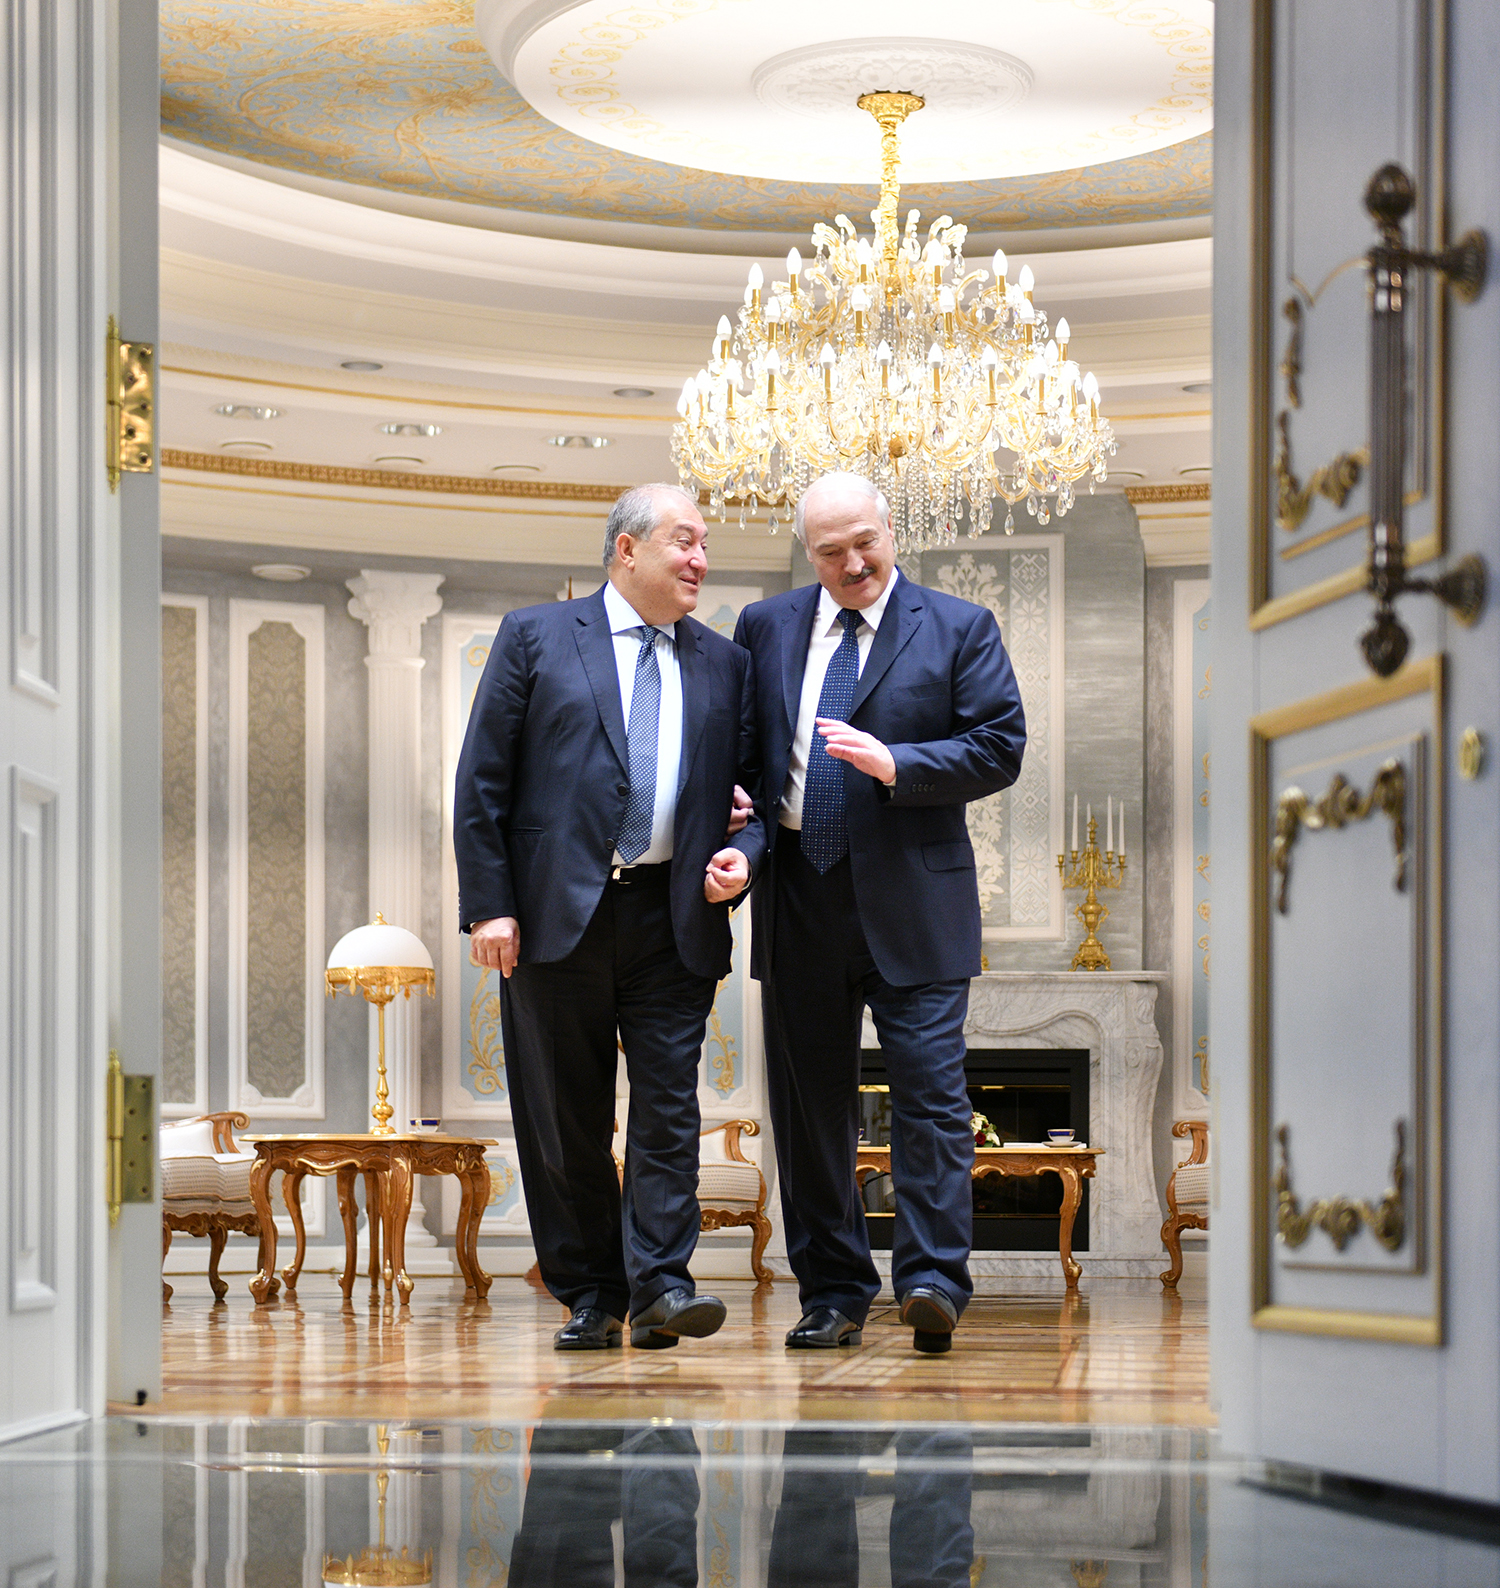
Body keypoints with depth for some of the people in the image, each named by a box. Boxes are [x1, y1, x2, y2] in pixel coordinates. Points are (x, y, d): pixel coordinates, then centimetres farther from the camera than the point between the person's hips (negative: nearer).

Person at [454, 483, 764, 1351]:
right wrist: (489, 905, -7)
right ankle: (590, 1296, 12)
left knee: (670, 1102, -6)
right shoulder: (536, 637, 5)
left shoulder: (725, 663, 13)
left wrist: (744, 855, -7)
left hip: (675, 917, 2)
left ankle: (660, 1283, -4)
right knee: (566, 1116, 4)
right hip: (557, 915, -2)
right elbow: (482, 782, 1)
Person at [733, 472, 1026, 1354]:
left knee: (930, 1091, -9)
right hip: (799, 897, 3)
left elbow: (1000, 749, -4)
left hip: (911, 900, -3)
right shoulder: (766, 627, 11)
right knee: (810, 1104, 7)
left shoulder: (959, 628, 2)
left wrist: (895, 765, -16)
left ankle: (934, 1280, -6)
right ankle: (833, 1294, 15)